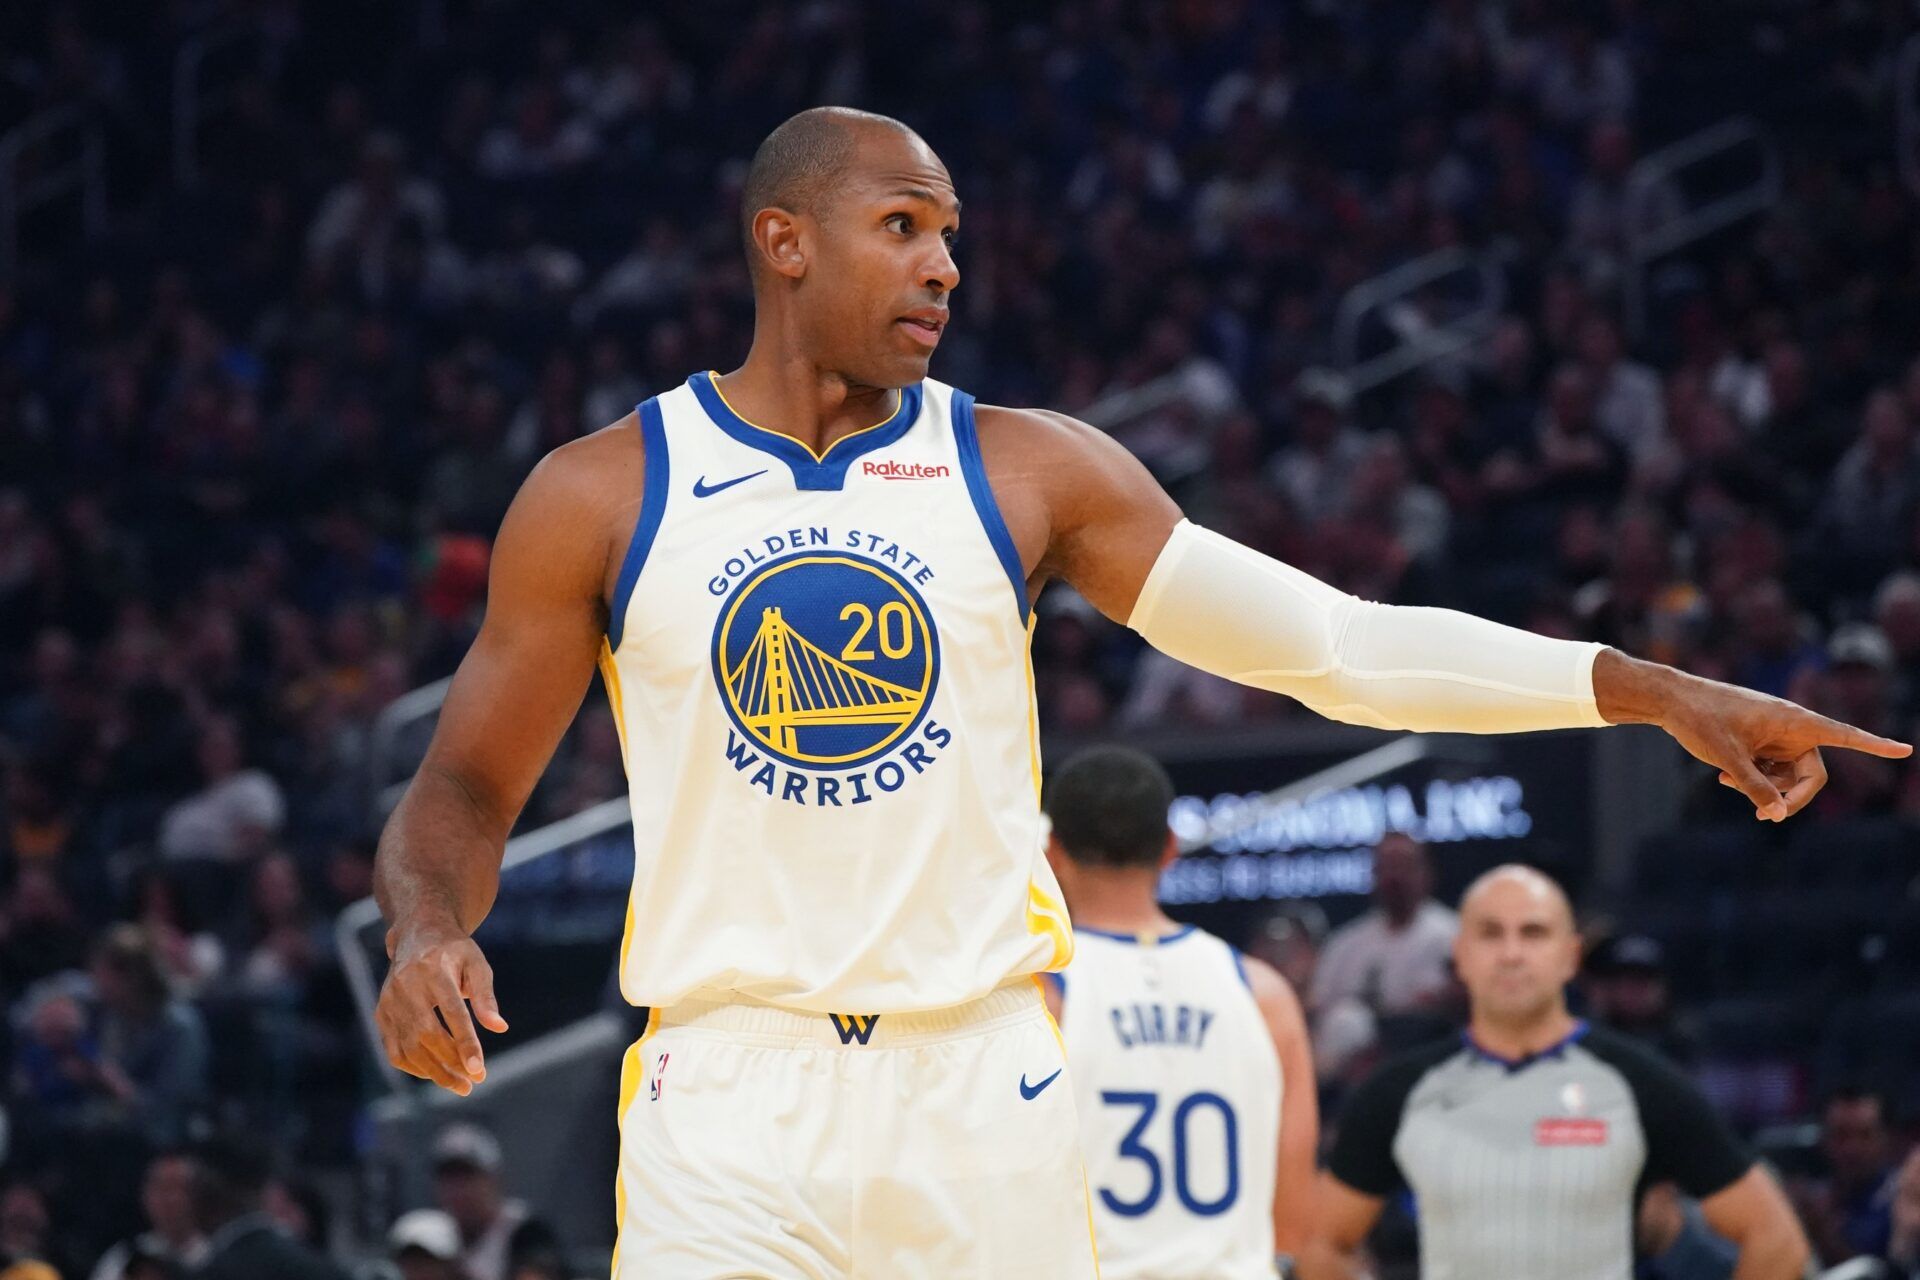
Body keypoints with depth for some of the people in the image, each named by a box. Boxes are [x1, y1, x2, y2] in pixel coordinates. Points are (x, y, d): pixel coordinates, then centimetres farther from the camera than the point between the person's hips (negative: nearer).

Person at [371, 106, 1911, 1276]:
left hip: (982, 1093, 2)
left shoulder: (1026, 471, 5)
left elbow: (1341, 643, 2)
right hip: (727, 1100, -1)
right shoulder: (600, 497, 3)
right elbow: (466, 792, 7)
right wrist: (426, 930, -16)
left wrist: (1654, 691, -5)